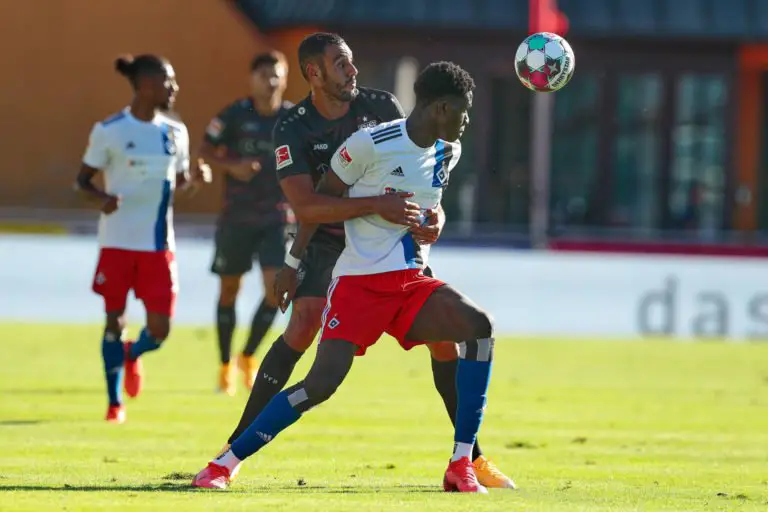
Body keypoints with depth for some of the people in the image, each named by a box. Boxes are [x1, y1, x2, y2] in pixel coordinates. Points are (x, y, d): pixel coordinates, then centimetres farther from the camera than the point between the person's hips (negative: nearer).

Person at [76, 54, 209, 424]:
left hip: (160, 244, 3)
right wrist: (100, 198, -22)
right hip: (118, 242, -3)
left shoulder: (175, 132, 7)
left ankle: (133, 355, 33)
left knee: (159, 329, -2)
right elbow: (82, 178, -2)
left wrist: (194, 177, -4)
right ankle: (115, 403, 14)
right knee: (114, 319, 1)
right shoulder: (109, 131, -7)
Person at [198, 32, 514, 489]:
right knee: (303, 327, -23)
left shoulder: (383, 107, -7)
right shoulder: (293, 130, -16)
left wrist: (436, 213, -21)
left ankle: (472, 456, 8)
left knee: (442, 334, -4)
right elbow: (305, 206, -27)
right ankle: (237, 446, -16)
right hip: (329, 241, -3)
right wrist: (376, 205, -38)